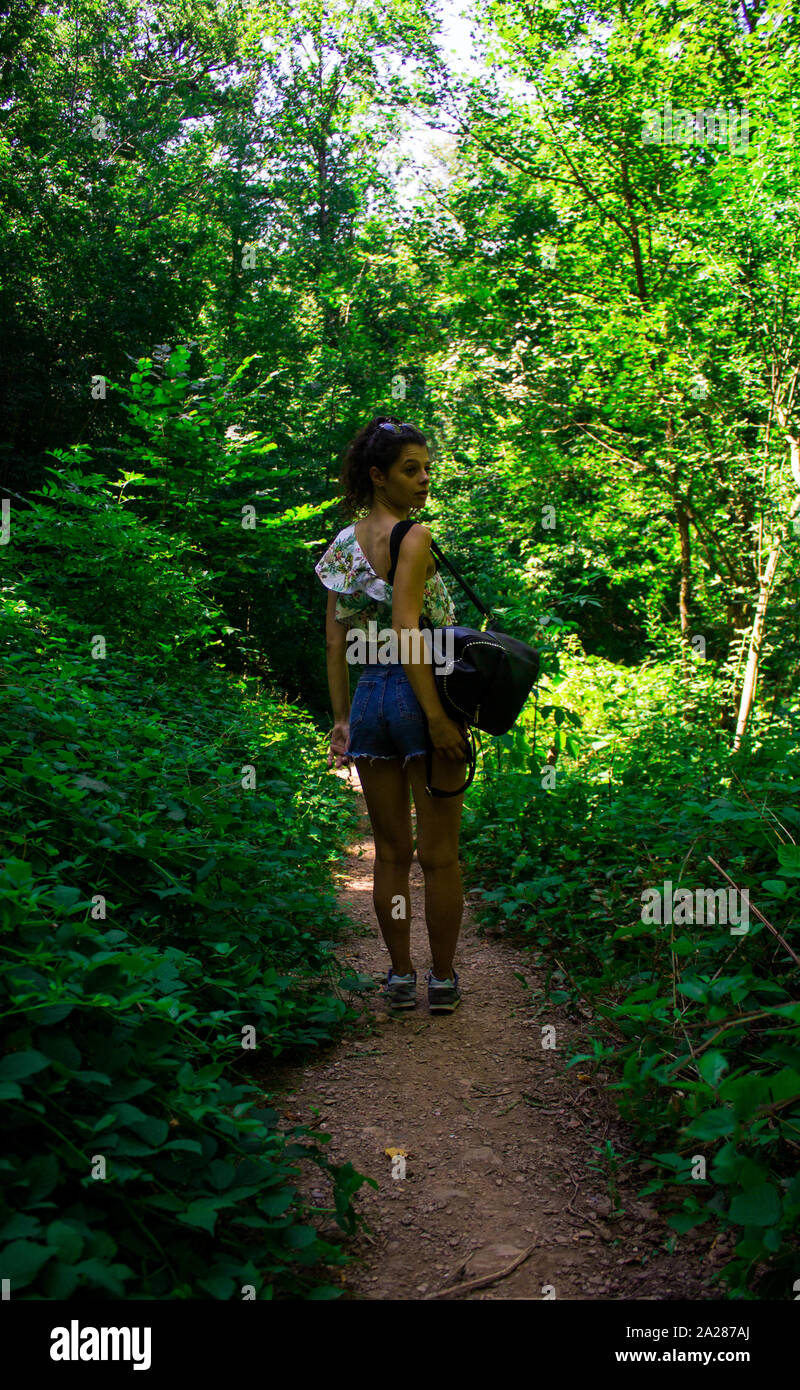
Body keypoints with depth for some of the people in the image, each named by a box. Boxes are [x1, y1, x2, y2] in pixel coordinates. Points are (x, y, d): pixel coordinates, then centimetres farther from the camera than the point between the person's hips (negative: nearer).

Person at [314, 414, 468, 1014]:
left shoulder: (344, 543, 11)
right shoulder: (413, 535, -10)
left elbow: (336, 638, 11)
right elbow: (406, 628, -20)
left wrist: (342, 718, 13)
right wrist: (437, 716, -20)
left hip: (368, 697, 7)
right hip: (418, 695, -6)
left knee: (391, 852, 14)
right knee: (440, 854, 6)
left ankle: (401, 977, 22)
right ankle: (443, 980, 15)